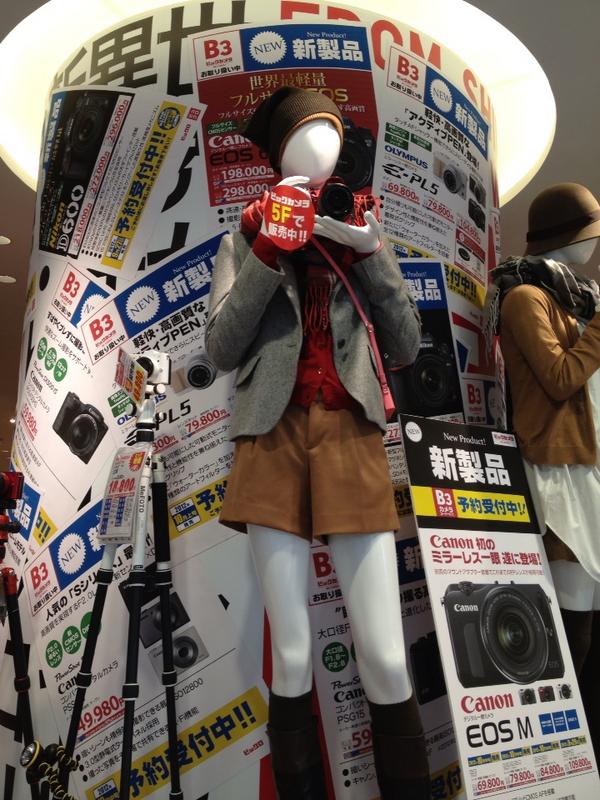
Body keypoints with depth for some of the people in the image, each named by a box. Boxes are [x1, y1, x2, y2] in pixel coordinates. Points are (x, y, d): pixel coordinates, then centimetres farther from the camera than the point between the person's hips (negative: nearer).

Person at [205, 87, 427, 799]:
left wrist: (369, 255, -3)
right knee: (291, 661, 3)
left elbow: (406, 349, 7)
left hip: (352, 441, 1)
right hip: (274, 441, -1)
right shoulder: (247, 238, 12)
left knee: (387, 664, -2)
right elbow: (221, 349, -1)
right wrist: (269, 249, -7)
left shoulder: (360, 235, 16)